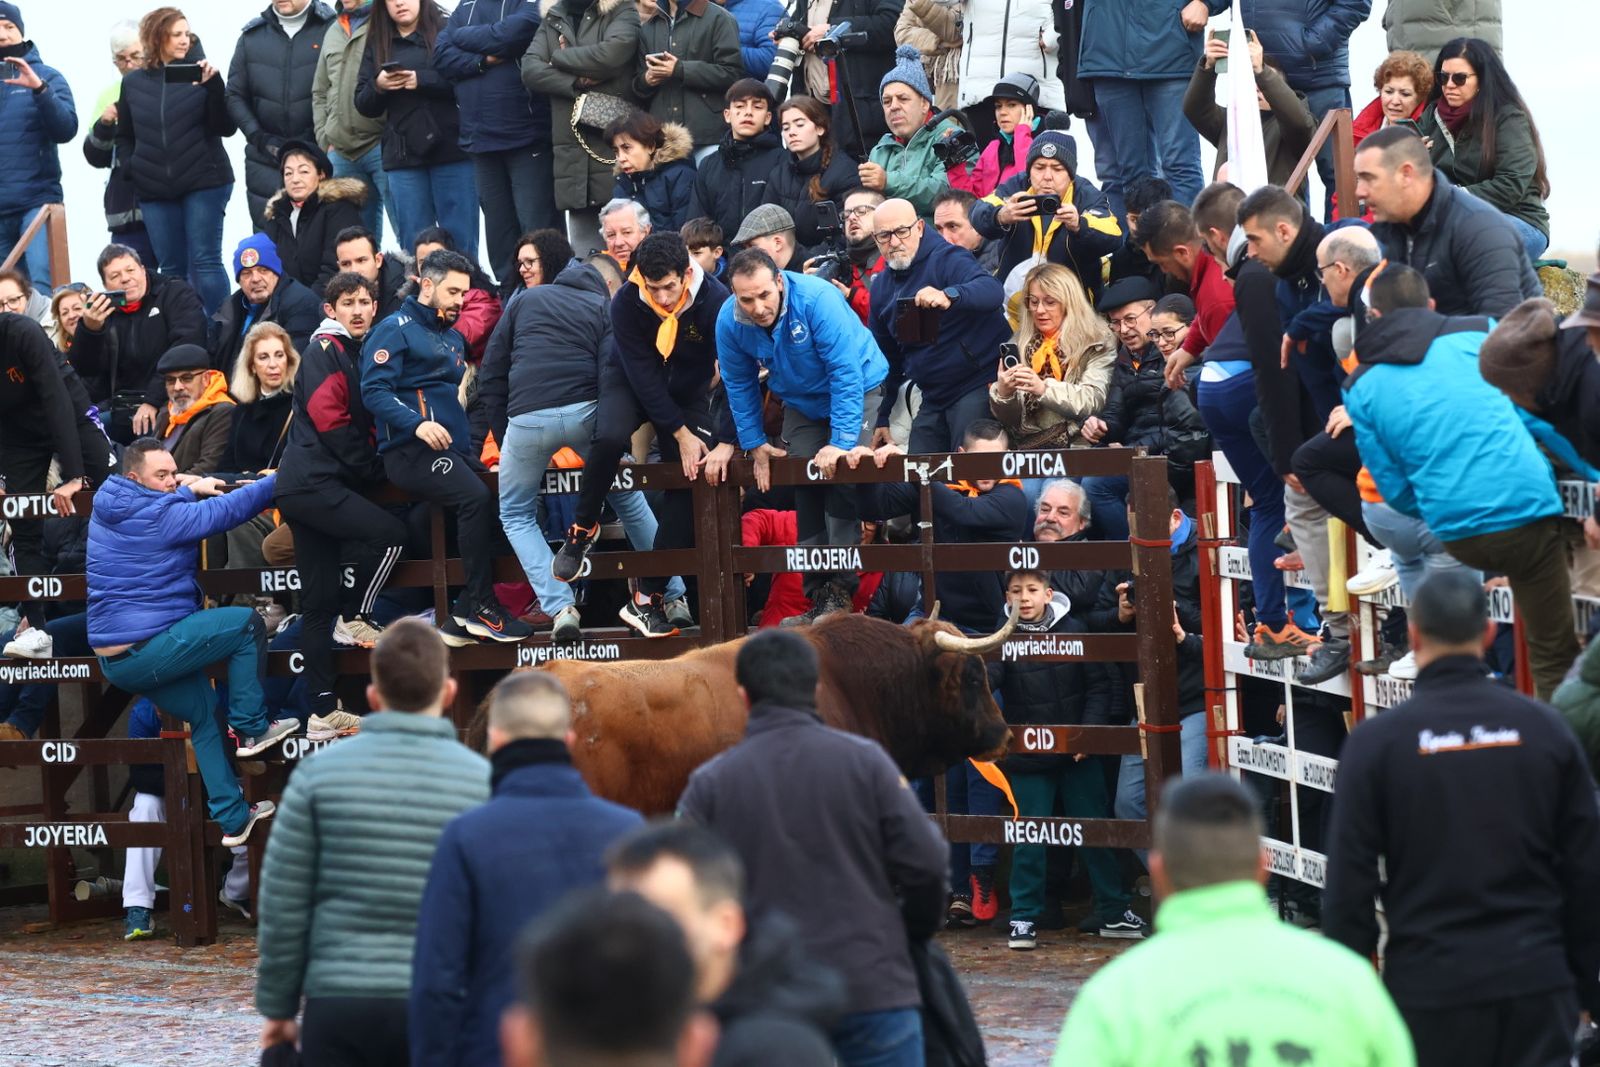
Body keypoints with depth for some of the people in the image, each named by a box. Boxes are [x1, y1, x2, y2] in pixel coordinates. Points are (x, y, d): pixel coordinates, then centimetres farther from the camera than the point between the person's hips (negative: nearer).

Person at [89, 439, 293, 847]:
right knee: (247, 623, -1)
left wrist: (189, 491, 27)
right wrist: (278, 481, -3)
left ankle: (233, 818, 23)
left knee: (205, 713, 22)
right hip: (148, 651, -9)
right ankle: (252, 729, 6)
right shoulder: (158, 515, -17)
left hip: (112, 658, 9)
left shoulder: (105, 511, 9)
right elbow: (224, 511, -13)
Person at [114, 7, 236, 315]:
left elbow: (226, 127, -6)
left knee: (205, 263, -7)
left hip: (204, 183, -3)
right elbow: (124, 136, 19)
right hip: (155, 190, 3)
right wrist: (131, 167, 3)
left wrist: (214, 86, -17)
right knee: (172, 269, 4)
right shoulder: (133, 82, 10)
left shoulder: (199, 74, 1)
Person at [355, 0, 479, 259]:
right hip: (403, 156, 4)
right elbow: (364, 106, 14)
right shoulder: (377, 44, 14)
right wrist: (378, 86, -6)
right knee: (413, 246, 3)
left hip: (450, 148, -4)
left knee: (460, 241, -4)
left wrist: (421, 80, -15)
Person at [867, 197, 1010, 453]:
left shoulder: (947, 259, -11)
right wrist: (882, 418, 22)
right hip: (933, 400, 8)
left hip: (977, 386, -8)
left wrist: (949, 296, -50)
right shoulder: (882, 286, 13)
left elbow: (993, 291, -31)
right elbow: (887, 355, 23)